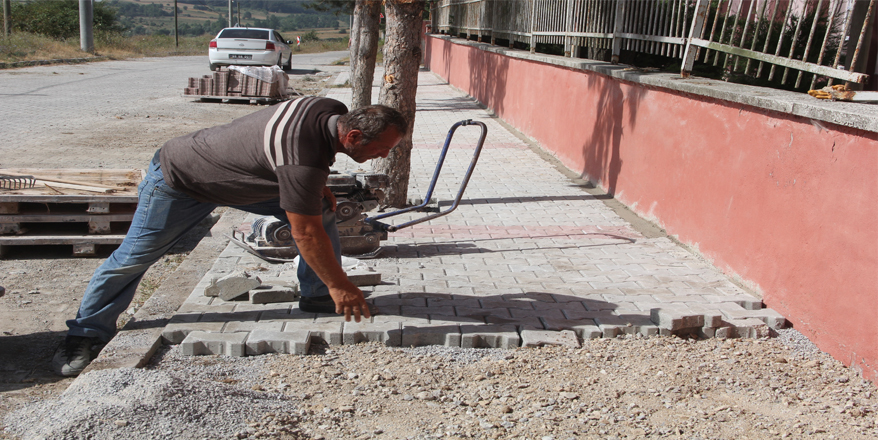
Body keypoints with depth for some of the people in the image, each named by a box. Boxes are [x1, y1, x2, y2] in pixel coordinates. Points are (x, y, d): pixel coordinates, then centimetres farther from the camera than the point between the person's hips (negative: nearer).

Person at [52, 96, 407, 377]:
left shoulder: (335, 113, -15)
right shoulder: (301, 161, -42)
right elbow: (306, 234, -33)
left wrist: (318, 186, -1)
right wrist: (340, 285, -23)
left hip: (234, 169, 8)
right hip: (181, 181, -8)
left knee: (321, 209, -2)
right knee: (136, 255, 1)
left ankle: (317, 295, 10)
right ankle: (87, 332, 21)